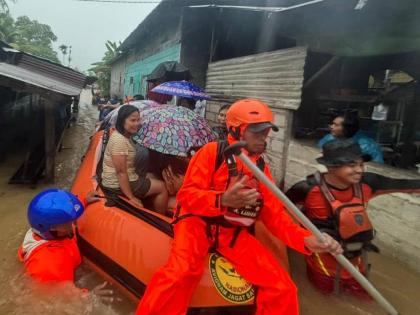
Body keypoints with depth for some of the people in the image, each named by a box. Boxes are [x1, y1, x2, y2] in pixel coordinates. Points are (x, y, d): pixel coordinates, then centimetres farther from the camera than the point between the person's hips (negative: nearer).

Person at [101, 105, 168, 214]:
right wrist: (131, 197, -22)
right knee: (162, 187, -2)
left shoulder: (126, 136, 7)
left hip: (127, 178, 10)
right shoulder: (119, 140, -23)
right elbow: (121, 172, -25)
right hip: (118, 184, -10)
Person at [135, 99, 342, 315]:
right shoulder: (212, 151, -6)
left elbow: (275, 215, 6)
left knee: (282, 288, -4)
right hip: (198, 222, -4)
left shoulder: (262, 168, 9)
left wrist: (307, 239, -12)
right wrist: (223, 200, -32)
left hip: (234, 232, 5)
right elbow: (187, 195, -13)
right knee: (180, 273, -33)